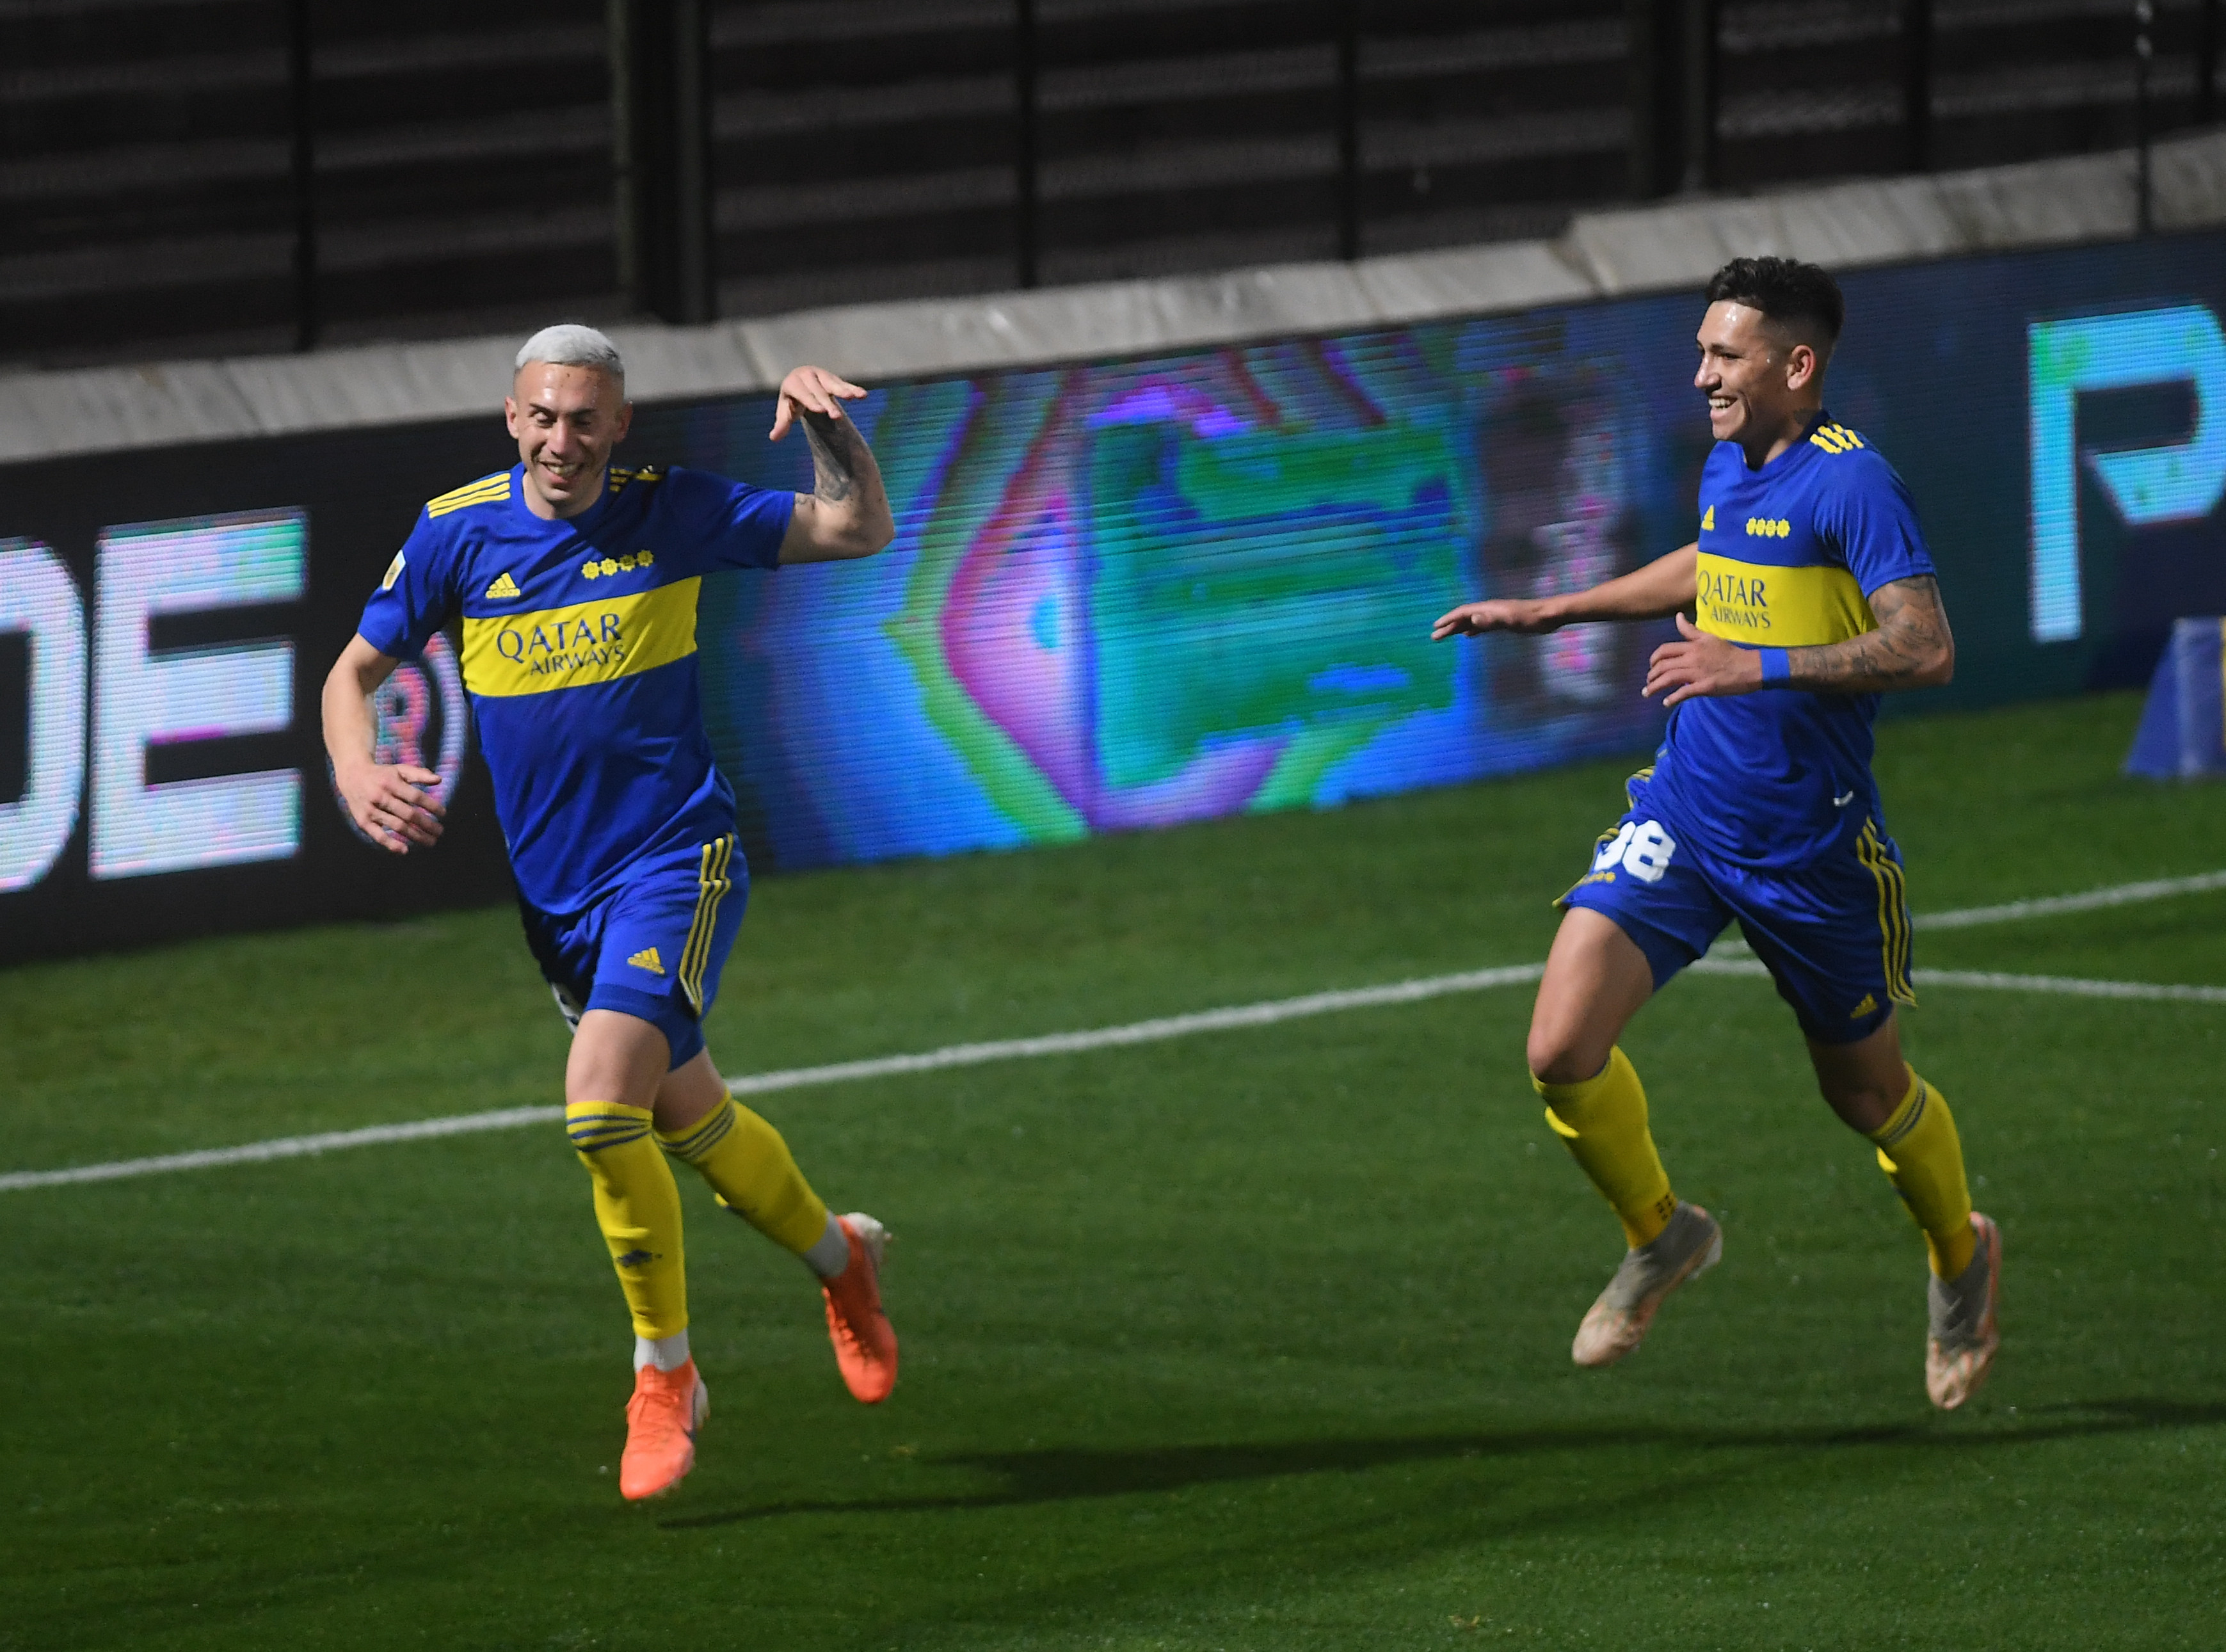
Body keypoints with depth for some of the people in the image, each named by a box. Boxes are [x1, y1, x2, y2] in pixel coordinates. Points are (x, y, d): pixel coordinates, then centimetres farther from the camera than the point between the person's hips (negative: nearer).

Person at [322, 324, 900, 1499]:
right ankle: (838, 1258, 44)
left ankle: (663, 1372, -5)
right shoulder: (456, 534, -2)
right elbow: (356, 670, 6)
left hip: (675, 862, -4)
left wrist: (829, 427, -19)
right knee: (689, 1121, 15)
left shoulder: (670, 516, -6)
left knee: (602, 1106, -22)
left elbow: (860, 530, -1)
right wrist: (357, 776, -13)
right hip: (556, 893, 4)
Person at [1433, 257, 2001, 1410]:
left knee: (1866, 1090, 12)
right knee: (1562, 1048, -11)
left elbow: (1926, 648, -26)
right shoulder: (1727, 468, 7)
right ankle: (1659, 1237, 15)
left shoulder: (1851, 482, -17)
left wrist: (1758, 666, -31)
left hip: (1811, 841, -6)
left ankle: (1960, 1259, 42)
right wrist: (1551, 613, 29)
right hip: (1682, 819, 6)